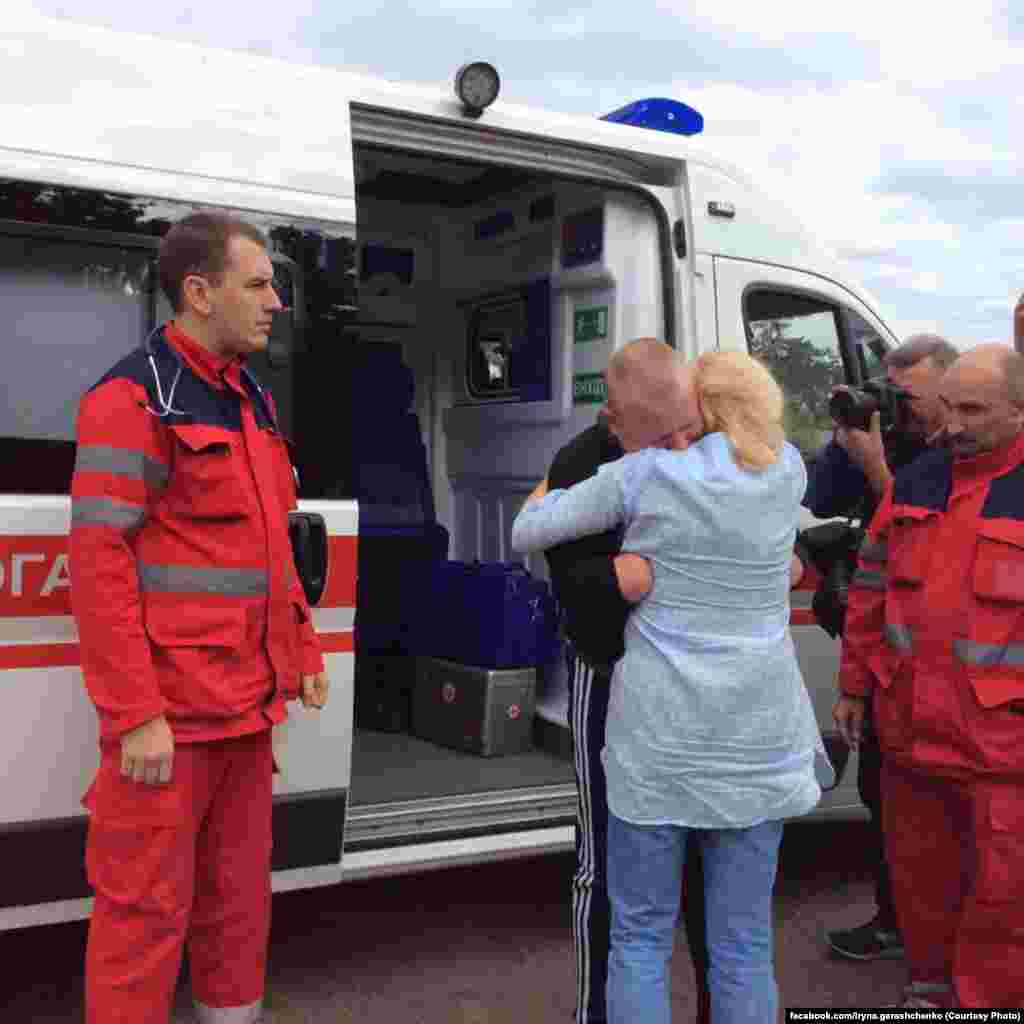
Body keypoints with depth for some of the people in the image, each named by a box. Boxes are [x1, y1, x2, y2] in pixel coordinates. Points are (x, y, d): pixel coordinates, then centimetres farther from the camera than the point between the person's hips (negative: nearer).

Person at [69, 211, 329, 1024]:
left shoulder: (253, 400, 15)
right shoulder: (133, 399, -11)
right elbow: (98, 563, -16)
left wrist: (302, 651, 16)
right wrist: (135, 714, -19)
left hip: (248, 709, 8)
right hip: (169, 714, -8)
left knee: (240, 898, 18)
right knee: (149, 911, 2)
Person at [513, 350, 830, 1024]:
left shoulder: (644, 474, -8)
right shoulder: (788, 469, 2)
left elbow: (528, 532, 2)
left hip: (659, 738, -3)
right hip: (754, 738, 3)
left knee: (641, 937, 10)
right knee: (744, 944, 11)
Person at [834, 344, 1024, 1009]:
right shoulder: (913, 484, 6)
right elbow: (871, 592, 11)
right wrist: (855, 688, 13)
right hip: (909, 724, 5)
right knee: (918, 867, 19)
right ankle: (930, 981, 41)